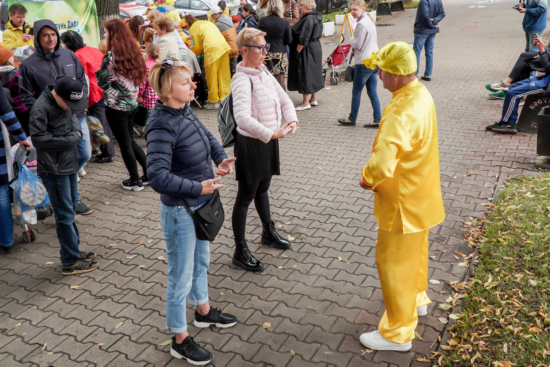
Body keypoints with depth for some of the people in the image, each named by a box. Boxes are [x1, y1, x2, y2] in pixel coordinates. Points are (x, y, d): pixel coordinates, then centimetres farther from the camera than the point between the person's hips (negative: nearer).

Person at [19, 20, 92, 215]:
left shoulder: (69, 55, 4)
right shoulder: (29, 65, -7)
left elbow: (82, 80, 13)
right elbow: (26, 96, -3)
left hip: (77, 116, 4)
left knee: (85, 154, 11)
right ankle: (74, 199, 18)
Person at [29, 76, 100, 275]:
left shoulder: (65, 102, 3)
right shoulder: (41, 108, -20)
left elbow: (73, 117, 17)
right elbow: (39, 139, -22)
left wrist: (76, 133, -5)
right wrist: (69, 140, -16)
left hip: (69, 165, 8)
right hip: (54, 170, -8)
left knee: (70, 210, 17)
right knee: (65, 216, -1)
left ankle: (74, 251, 31)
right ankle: (71, 262, 10)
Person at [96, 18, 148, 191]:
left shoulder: (111, 57, -16)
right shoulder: (134, 52, 4)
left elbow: (101, 81, -5)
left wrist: (98, 71, 13)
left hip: (116, 107, -7)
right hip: (132, 104, 7)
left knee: (124, 144, 6)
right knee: (130, 141, 20)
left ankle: (135, 181, 16)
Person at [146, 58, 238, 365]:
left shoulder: (186, 112, 0)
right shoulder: (162, 127, -26)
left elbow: (207, 136, 17)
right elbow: (158, 176, -33)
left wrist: (221, 157, -1)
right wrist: (197, 188, -32)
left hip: (200, 205, 9)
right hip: (180, 211, -9)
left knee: (202, 260, 27)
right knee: (181, 277, 7)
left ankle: (204, 311, 52)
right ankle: (180, 340, 28)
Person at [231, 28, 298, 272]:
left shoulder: (264, 74, 7)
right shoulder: (242, 80, -21)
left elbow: (284, 99, 12)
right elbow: (243, 118, -35)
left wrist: (292, 120, -6)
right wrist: (272, 133, -32)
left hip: (268, 141, 8)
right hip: (251, 144, -8)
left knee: (262, 189, 25)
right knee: (245, 197, 2)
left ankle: (269, 232, 45)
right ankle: (240, 252, 14)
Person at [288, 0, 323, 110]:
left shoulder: (308, 19, -19)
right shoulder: (316, 17, 10)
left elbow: (303, 39, -23)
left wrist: (297, 51, -17)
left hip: (307, 51, -10)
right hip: (316, 48, 10)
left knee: (305, 74, -4)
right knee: (314, 73, 15)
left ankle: (306, 102, 0)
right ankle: (313, 99, 24)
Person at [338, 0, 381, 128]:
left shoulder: (361, 24, -16)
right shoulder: (370, 21, 14)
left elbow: (357, 44, -15)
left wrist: (351, 40, 4)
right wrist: (356, 51, 9)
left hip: (364, 63, -9)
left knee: (356, 92, 5)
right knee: (372, 92, 10)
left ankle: (352, 119, 18)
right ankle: (378, 120, 9)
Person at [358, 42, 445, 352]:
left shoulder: (401, 114, -32)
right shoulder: (420, 93, -1)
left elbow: (381, 166, -40)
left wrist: (367, 180, -18)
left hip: (403, 200, -9)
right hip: (420, 193, 10)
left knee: (394, 261, 5)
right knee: (415, 251, 27)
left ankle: (397, 333, 20)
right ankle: (417, 299, 51)